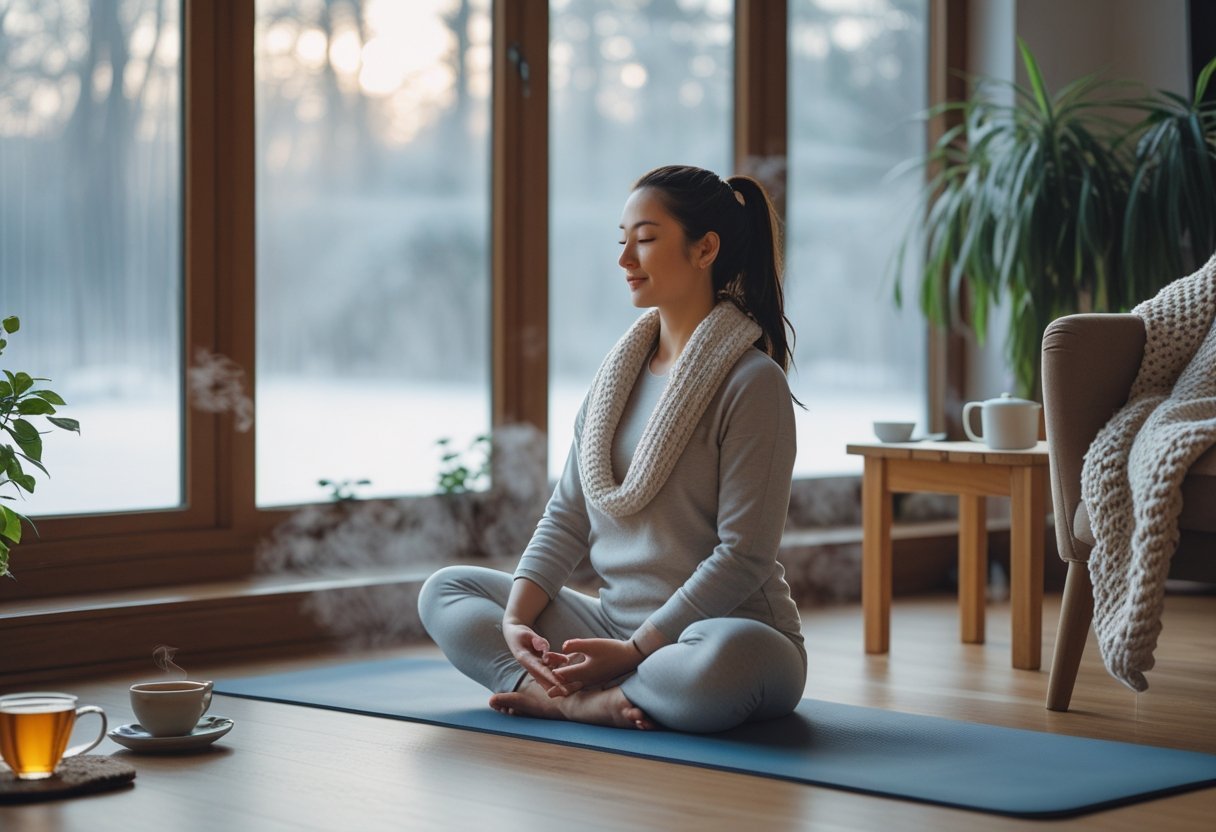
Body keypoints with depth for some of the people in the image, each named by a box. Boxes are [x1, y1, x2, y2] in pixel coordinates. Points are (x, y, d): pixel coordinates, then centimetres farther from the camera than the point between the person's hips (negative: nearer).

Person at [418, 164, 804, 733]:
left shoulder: (752, 382, -11)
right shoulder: (619, 372, 11)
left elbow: (743, 556, -16)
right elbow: (567, 516, 8)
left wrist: (633, 650, -20)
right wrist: (516, 619, -9)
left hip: (735, 634, -7)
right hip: (616, 622, 7)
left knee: (717, 662, -42)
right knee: (445, 590, 1)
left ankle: (562, 699, -19)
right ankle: (578, 692, -21)